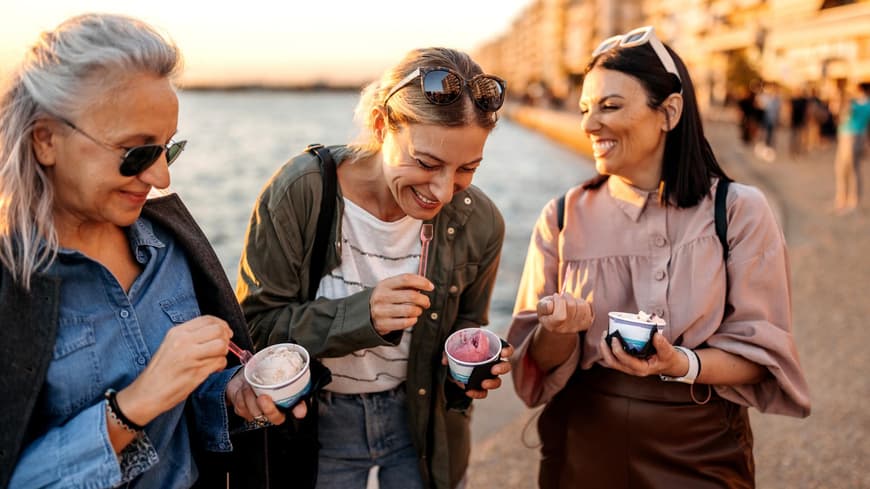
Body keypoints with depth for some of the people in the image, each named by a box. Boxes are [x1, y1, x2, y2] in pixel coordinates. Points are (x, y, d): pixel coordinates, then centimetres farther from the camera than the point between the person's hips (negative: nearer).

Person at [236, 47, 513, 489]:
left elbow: (464, 325, 3)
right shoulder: (300, 192, -24)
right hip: (319, 422, -2)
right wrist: (360, 315, -35)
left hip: (422, 418, 2)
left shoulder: (479, 223, -14)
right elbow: (255, 325, -19)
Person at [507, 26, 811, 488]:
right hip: (582, 448, 2)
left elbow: (761, 353, -8)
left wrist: (680, 364, -25)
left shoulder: (738, 211, -10)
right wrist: (560, 330, -23)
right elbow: (538, 362, -2)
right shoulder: (562, 217, -5)